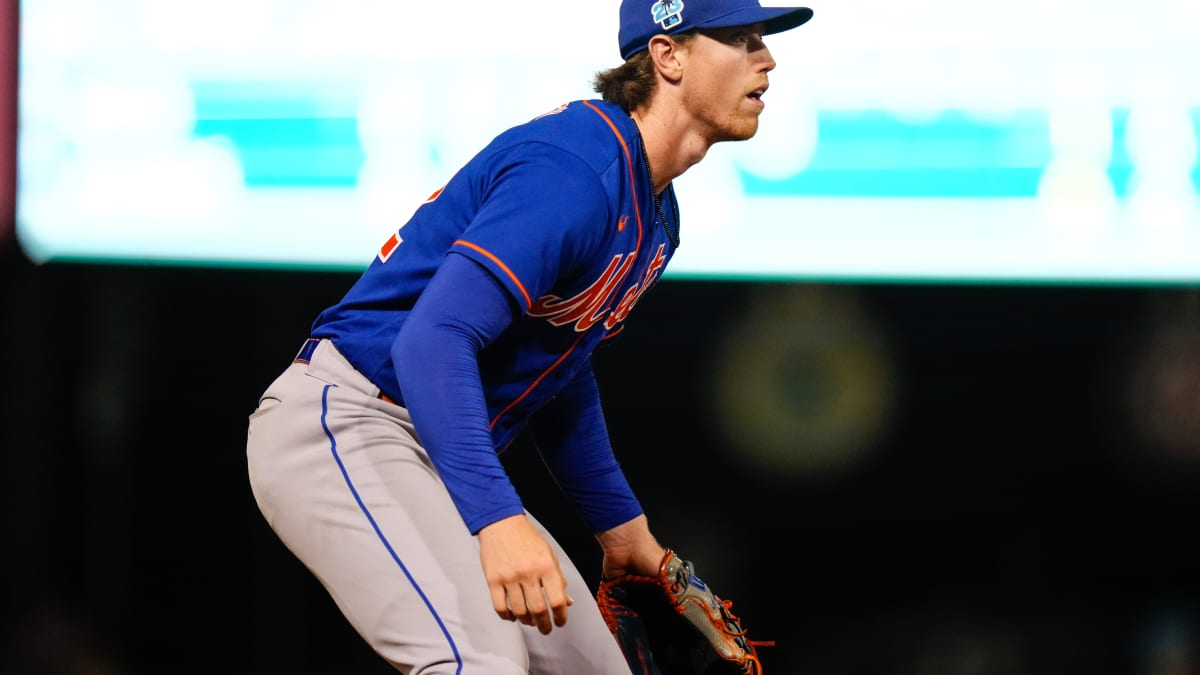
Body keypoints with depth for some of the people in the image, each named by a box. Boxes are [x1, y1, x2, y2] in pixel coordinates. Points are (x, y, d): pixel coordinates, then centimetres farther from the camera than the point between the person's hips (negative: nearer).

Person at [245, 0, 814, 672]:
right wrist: (497, 516, -42)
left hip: (445, 460, 11)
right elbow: (433, 340, -32)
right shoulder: (574, 172, -22)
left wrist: (620, 524, 28)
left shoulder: (655, 213, 12)